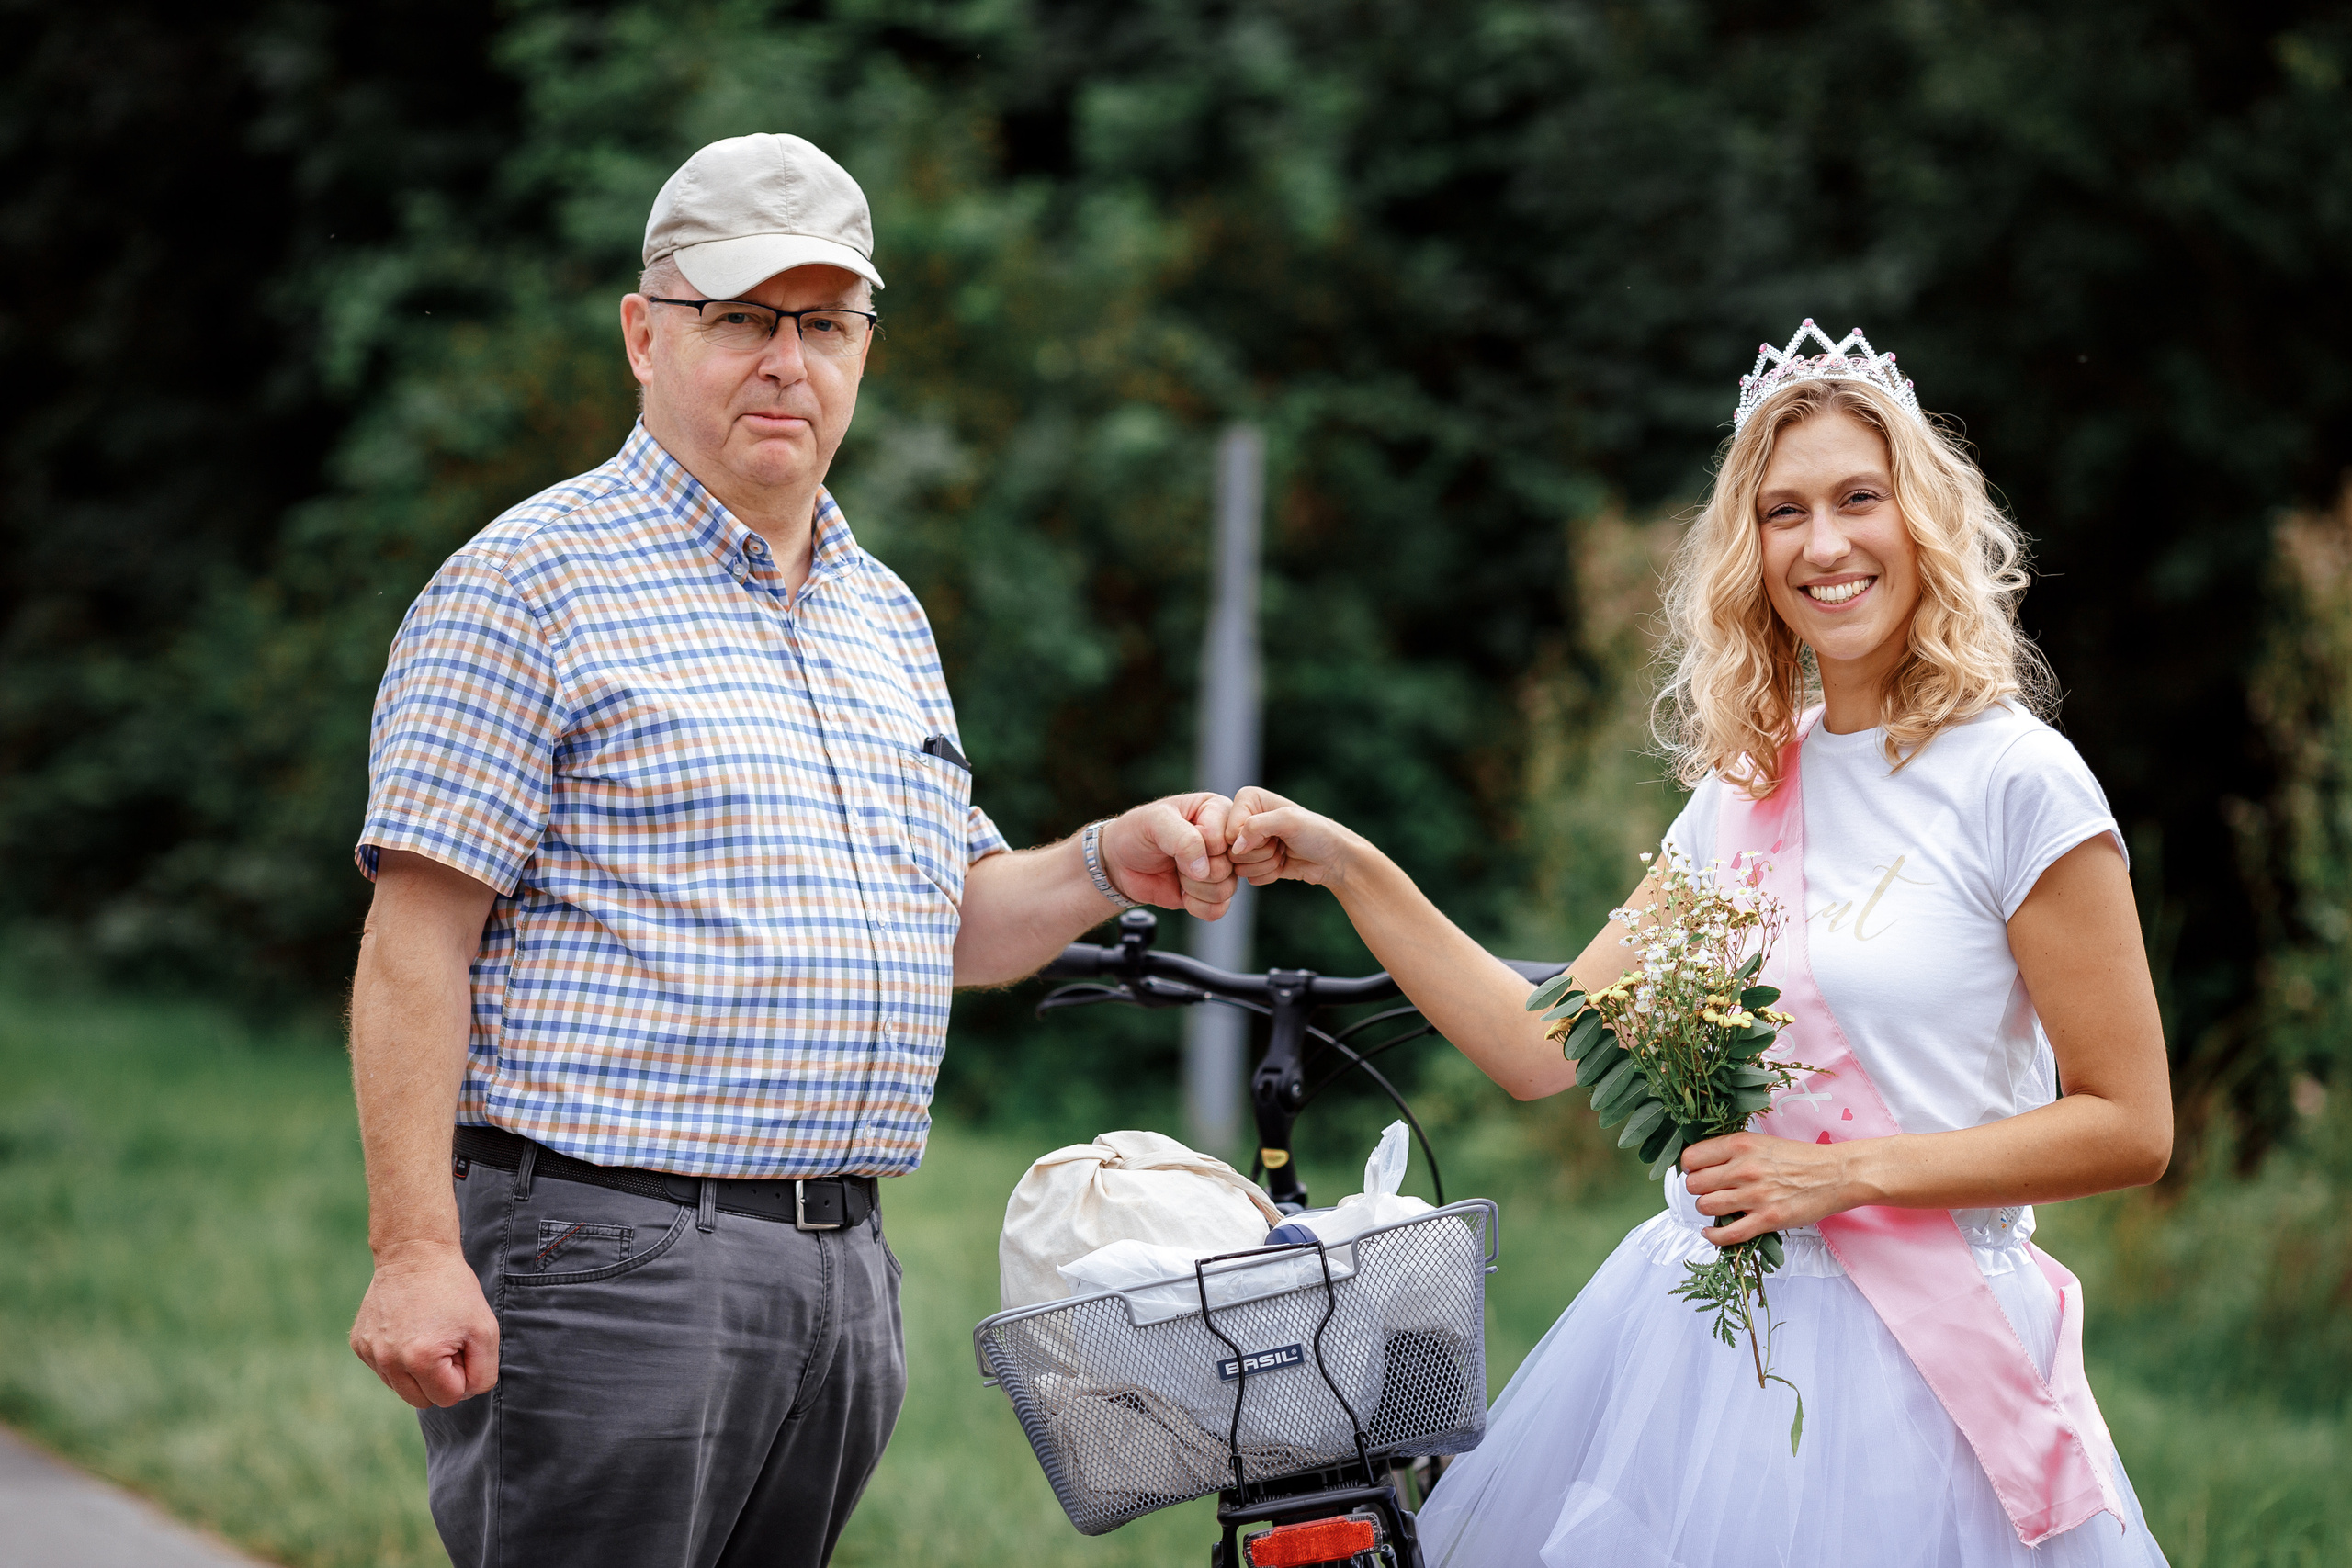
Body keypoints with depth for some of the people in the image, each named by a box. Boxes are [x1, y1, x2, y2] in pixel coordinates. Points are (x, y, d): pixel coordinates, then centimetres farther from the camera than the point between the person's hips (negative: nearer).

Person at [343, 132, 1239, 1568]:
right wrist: (417, 1253, -19)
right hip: (606, 1258, -7)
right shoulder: (532, 582, -5)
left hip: (847, 1272, 7)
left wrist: (1107, 866, 5)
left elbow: (951, 923, 26)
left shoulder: (887, 616, 19)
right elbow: (419, 938, -11)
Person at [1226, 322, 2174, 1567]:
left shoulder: (2010, 780, -8)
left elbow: (2127, 1126, -10)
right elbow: (1543, 1046, 6)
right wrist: (1344, 868, 2)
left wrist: (1846, 1171, -15)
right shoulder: (1741, 795, 10)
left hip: (1908, 1358, -6)